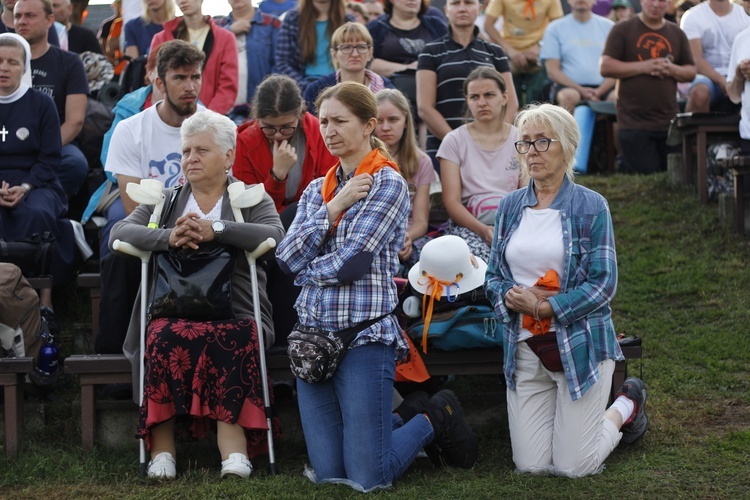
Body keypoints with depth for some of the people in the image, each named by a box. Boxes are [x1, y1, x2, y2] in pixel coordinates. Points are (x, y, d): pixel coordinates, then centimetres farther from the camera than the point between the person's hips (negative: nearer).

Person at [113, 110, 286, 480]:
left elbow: (275, 235, -6)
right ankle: (162, 450, -33)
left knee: (235, 338, -37)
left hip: (233, 314, -1)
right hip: (173, 312, 2)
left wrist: (215, 230, -16)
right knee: (164, 337, -34)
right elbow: (119, 232, 5)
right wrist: (168, 237, -13)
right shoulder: (165, 201, 23)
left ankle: (234, 453, -40)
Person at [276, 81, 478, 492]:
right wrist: (335, 207, -7)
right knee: (326, 472, 6)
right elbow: (287, 257, -1)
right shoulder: (318, 189, 14)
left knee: (368, 477, -6)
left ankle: (435, 419, 20)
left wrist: (307, 269, 2)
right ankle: (403, 420, 29)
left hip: (364, 335, -6)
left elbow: (351, 263, -15)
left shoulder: (388, 183, -5)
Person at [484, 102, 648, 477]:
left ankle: (626, 407, 27)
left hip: (580, 345, -4)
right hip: (524, 347, 4)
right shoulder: (511, 206, 8)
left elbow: (602, 284, -10)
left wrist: (546, 307, -18)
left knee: (573, 466, -3)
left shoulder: (591, 206, -5)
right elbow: (493, 275, 10)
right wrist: (513, 298, -12)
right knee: (530, 465, 2)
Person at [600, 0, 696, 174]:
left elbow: (691, 72, 14)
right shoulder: (622, 30, 1)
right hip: (634, 124, -4)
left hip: (669, 122, 4)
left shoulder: (677, 34, 14)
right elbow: (605, 67, -7)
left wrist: (672, 69, -8)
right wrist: (643, 67, -14)